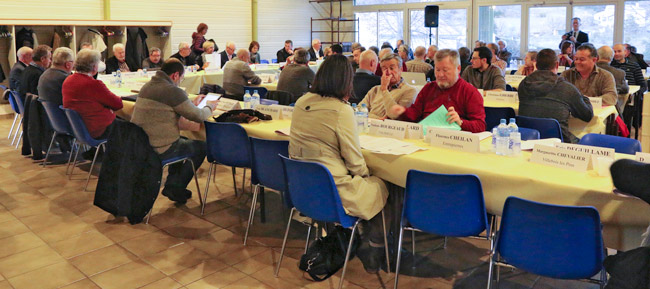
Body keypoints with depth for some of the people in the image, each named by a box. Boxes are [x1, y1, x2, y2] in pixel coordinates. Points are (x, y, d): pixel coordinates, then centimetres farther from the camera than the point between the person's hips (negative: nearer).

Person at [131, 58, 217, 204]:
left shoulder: (146, 87, 11)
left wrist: (192, 104, 27)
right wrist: (210, 107, 11)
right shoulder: (173, 91, -16)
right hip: (159, 151, -9)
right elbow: (198, 116, -11)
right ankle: (175, 187, 16)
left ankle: (171, 185, 32)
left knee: (182, 141, 33)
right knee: (201, 147, 13)